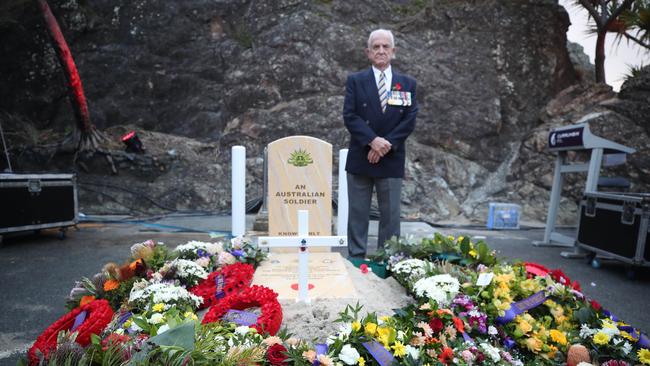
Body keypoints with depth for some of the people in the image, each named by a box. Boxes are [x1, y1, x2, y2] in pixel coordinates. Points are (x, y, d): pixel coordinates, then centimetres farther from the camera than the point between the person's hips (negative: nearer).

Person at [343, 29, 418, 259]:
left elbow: (410, 120, 1)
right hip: (360, 158, -1)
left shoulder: (407, 84, 8)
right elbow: (349, 116, -5)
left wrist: (387, 144, -12)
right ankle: (356, 258, 17)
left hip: (391, 159, 1)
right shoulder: (355, 81, 5)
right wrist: (373, 140, -17)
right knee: (358, 214, 6)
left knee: (390, 214, 6)